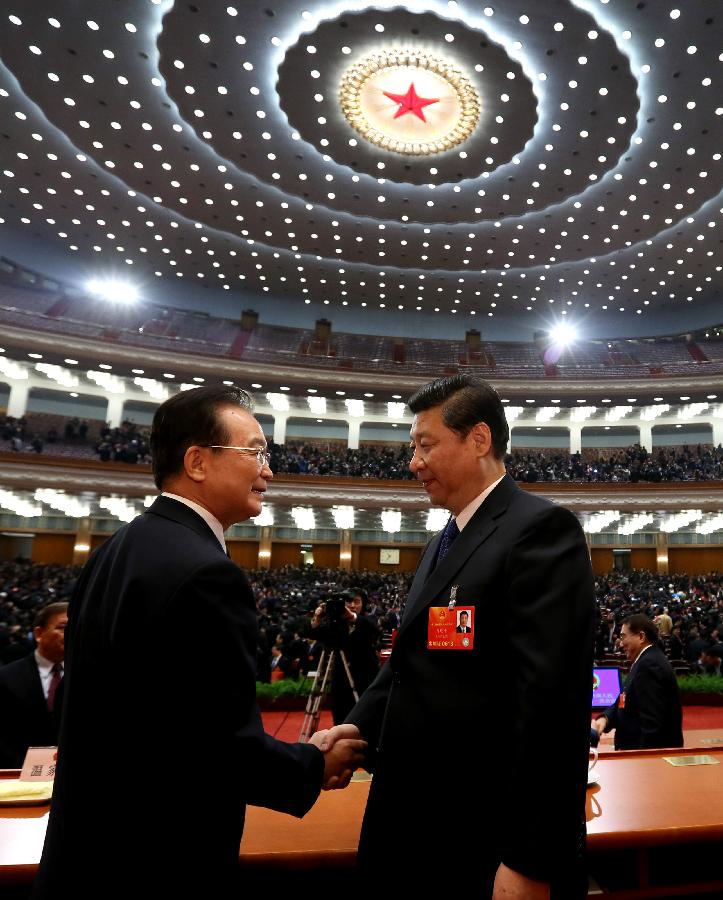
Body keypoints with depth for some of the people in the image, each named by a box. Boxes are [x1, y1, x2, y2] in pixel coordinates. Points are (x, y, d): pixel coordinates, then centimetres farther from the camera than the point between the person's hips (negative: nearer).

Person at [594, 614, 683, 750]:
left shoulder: (650, 664, -22)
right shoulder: (648, 660, 11)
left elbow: (652, 722, -27)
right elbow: (625, 702, 12)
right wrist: (605, 718, -6)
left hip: (651, 750, -10)